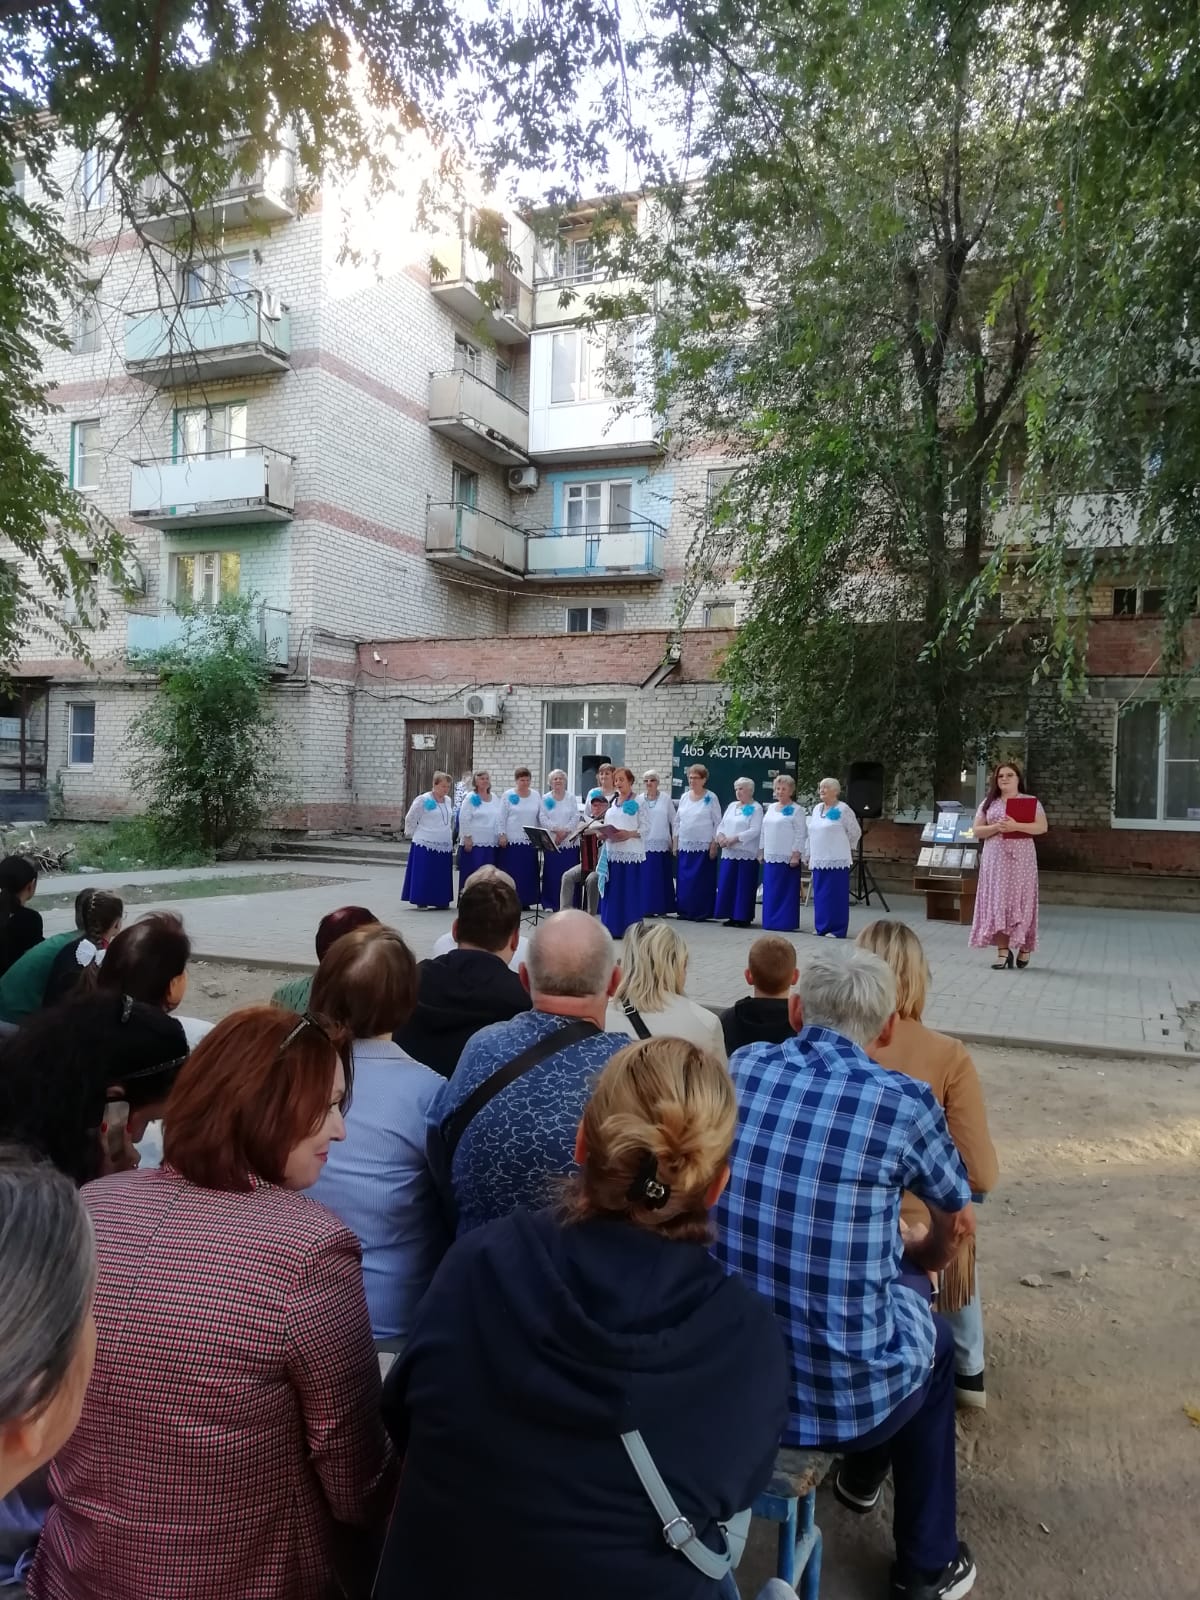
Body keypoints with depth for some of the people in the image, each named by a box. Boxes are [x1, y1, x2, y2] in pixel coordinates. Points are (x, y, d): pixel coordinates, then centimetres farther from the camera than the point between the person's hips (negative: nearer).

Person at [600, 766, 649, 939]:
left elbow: (645, 827, -8)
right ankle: (612, 928, 12)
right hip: (613, 851, 6)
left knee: (630, 892, -3)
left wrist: (630, 834, -22)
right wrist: (604, 833, -1)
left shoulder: (638, 802, -3)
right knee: (612, 891, 6)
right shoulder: (612, 802, 16)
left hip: (631, 853, -6)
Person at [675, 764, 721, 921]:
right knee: (684, 880, 5)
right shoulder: (684, 797, 10)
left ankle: (701, 912, 4)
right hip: (684, 846, 5)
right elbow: (677, 821, 15)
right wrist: (675, 843, 10)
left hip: (704, 846, -5)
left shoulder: (711, 798, -4)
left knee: (702, 881, -2)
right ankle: (685, 910, 14)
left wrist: (714, 845, -10)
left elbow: (718, 823, -4)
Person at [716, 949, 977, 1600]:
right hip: (843, 1397, -4)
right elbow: (957, 1225, 5)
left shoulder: (739, 1069, -5)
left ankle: (862, 1475, 57)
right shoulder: (903, 1102, -15)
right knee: (932, 1335, 29)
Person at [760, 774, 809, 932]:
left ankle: (785, 923, 2)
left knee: (787, 892, -2)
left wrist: (796, 855, -15)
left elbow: (801, 835, -9)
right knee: (770, 892, 8)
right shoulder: (771, 808, 15)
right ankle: (771, 921, 15)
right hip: (770, 857, 7)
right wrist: (762, 852, 15)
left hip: (788, 858, -6)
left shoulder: (796, 810, -5)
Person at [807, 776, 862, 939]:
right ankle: (821, 926, 20)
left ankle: (837, 929, 2)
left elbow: (856, 832, -1)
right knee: (820, 895, 10)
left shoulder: (843, 810, -8)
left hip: (837, 860, -6)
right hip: (819, 860, 7)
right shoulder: (817, 809, 13)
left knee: (836, 895, -3)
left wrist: (843, 846, 9)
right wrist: (810, 854, 16)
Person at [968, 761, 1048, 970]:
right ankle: (1003, 950, 2)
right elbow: (977, 831, 6)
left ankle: (1024, 948, 10)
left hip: (1021, 858, -2)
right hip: (995, 859, 2)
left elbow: (1042, 827, -7)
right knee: (996, 902, -2)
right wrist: (996, 827, -13)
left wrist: (1016, 826, -20)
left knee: (1021, 901, -2)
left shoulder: (1031, 802, 4)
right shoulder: (988, 803, 11)